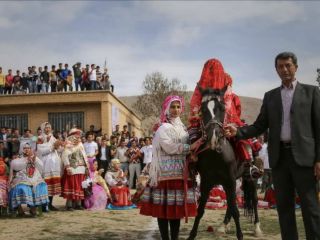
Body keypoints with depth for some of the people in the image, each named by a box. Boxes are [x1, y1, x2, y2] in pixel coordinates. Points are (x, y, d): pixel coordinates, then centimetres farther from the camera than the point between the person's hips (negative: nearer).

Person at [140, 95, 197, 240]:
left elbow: (187, 145, 21)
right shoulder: (163, 128, -4)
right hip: (167, 173, -6)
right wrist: (191, 147, -15)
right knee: (164, 208, -4)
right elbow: (170, 147, -17)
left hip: (181, 173, 6)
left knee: (177, 207, 9)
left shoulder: (182, 128, 16)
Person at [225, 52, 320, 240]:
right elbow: (260, 126, 11)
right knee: (284, 206, 7)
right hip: (279, 156, 4)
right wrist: (237, 131, -8)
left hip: (303, 155, -3)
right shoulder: (270, 96, 15)